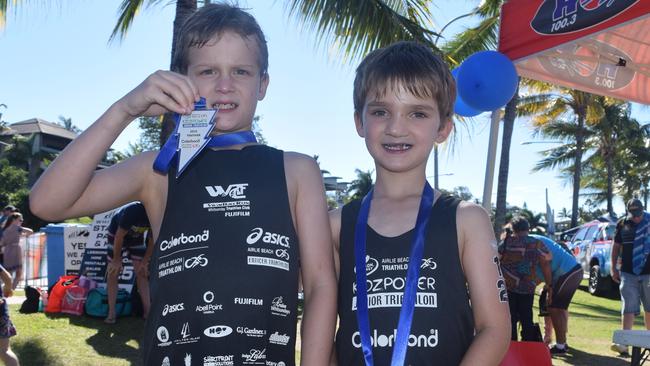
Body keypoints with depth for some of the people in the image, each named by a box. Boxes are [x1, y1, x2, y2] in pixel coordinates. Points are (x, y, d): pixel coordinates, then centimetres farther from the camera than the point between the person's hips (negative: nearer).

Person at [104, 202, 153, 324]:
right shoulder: (133, 211, -39)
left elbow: (152, 240, -9)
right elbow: (119, 236, -28)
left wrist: (145, 262, -9)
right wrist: (117, 260, -20)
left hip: (137, 236, 4)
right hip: (117, 233, -4)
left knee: (142, 272, -2)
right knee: (113, 273, -7)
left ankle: (147, 310, 0)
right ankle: (111, 313, -4)